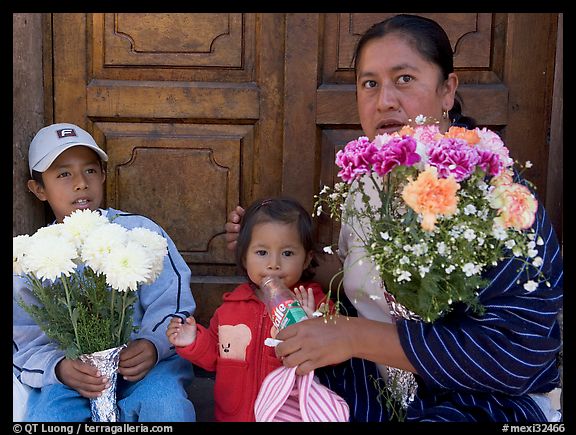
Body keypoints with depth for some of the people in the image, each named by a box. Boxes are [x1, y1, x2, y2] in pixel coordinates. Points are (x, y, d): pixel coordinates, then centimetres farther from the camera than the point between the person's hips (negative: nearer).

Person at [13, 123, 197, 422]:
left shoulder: (140, 231, 0)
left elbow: (172, 304, -2)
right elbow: (25, 344, 2)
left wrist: (153, 345, -23)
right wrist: (59, 368, -21)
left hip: (143, 363, -1)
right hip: (70, 372, 2)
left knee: (166, 403, -30)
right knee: (46, 412, -27)